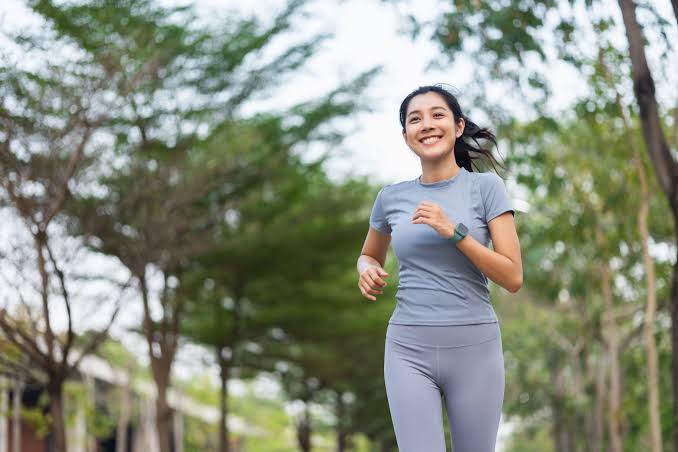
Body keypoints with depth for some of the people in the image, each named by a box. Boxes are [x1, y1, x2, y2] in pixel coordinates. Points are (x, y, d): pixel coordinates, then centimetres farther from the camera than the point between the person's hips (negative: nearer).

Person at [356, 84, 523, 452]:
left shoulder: (485, 186, 0)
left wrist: (454, 231, -16)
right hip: (410, 351, 1)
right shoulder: (392, 197, 7)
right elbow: (369, 255, 25)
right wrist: (367, 271, 1)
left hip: (474, 347, -1)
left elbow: (513, 278, -5)